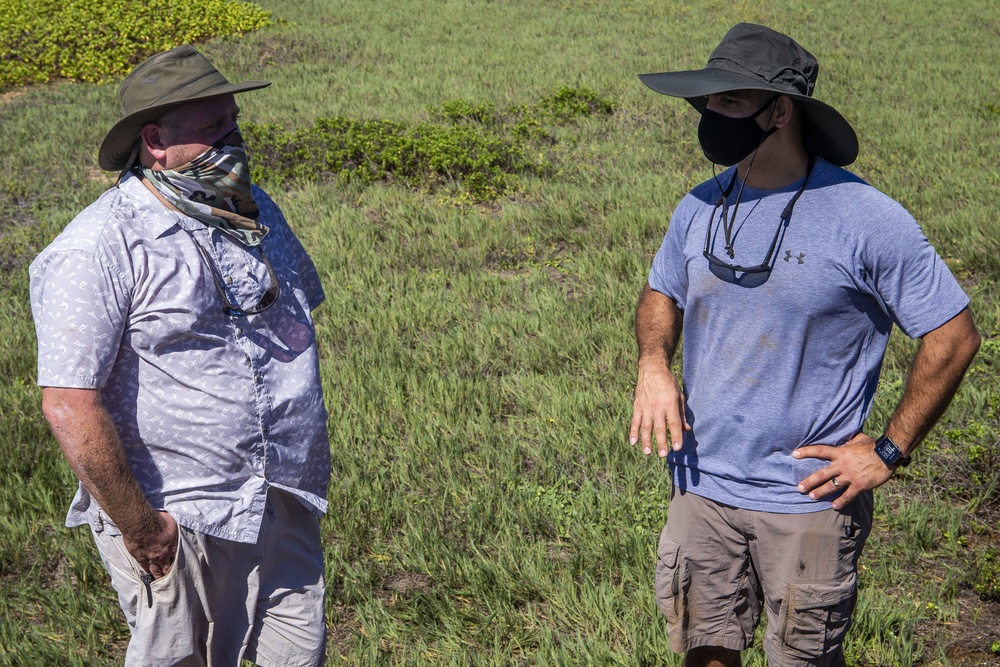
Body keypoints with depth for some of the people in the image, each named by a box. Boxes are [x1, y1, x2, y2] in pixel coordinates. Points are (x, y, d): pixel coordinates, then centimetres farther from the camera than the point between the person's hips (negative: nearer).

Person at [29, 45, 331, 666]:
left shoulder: (258, 212, 9)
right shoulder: (101, 249, -16)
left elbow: (301, 317, 23)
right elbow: (68, 403, -21)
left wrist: (307, 449, 16)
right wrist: (137, 525, -18)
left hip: (284, 501, 7)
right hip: (176, 517, -6)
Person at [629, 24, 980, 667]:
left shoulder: (867, 220, -15)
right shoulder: (700, 208, 2)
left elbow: (954, 336, -9)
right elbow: (661, 295, 20)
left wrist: (889, 452, -10)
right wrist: (653, 363, -2)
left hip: (811, 499, -4)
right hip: (702, 486, 5)